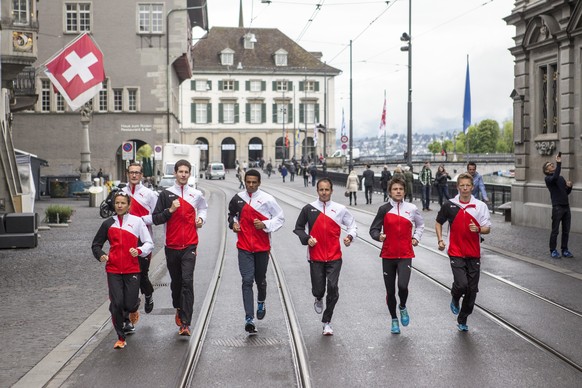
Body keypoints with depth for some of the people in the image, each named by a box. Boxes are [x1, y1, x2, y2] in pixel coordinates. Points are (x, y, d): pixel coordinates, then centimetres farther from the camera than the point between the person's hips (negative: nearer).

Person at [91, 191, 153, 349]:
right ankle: (121, 338, 8)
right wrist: (101, 255, -3)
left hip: (132, 270, -1)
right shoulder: (108, 224, 8)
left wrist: (139, 250, -17)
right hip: (113, 270, 2)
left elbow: (149, 243, 3)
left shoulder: (137, 221, 2)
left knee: (130, 304, -3)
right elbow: (96, 244, 17)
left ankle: (134, 309, 37)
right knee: (116, 304, -6)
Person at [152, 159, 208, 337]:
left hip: (189, 245, -1)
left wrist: (201, 219, 10)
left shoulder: (196, 194, 7)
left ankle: (185, 323, -16)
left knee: (187, 281, -13)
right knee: (176, 281, 13)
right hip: (171, 246, 1)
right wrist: (170, 210, -13)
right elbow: (155, 219, 1)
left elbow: (203, 208, 29)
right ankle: (178, 309, 40)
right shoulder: (166, 194, 3)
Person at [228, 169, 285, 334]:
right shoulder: (237, 198, 4)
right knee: (247, 281, -9)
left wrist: (265, 224, -15)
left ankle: (261, 302, 48)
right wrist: (233, 223, 2)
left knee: (260, 279, 15)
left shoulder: (267, 199, -6)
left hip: (262, 247, -1)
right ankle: (249, 319, -12)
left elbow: (280, 218, -1)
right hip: (244, 247, 1)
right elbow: (231, 214, 23)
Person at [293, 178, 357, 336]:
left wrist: (350, 236, -6)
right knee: (318, 289, 0)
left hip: (334, 257, 0)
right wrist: (306, 238, -9)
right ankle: (319, 300, 40)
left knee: (333, 288, -10)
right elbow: (298, 228, 9)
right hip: (315, 257, 0)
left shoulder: (340, 209, 3)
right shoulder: (308, 209, 1)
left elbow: (352, 225, 14)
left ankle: (327, 322, 6)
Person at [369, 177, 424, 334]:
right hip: (388, 255, 0)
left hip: (405, 255, 0)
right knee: (390, 291, 6)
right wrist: (379, 236, -22)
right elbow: (373, 229, -1)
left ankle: (403, 307, 14)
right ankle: (394, 320, 27)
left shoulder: (412, 209, 3)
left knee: (403, 286, -20)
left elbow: (420, 224, 22)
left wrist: (416, 238, 8)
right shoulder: (384, 209, -2)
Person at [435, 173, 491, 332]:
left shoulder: (481, 206, 0)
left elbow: (487, 229, 1)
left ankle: (462, 320, 23)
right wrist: (440, 240, 0)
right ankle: (455, 299, 17)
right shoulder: (449, 205, 0)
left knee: (472, 290, 5)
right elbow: (438, 223, 13)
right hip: (456, 253, -2)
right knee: (462, 284, -18)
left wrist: (478, 229, -20)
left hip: (474, 255, 2)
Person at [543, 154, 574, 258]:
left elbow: (567, 192, 22)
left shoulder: (561, 178, 20)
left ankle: (565, 250, 17)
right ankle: (553, 251, 7)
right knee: (555, 231, -2)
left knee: (566, 230, 8)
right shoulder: (548, 178, -2)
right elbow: (555, 178, -26)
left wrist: (569, 186, 1)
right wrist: (559, 163, -25)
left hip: (566, 206, 6)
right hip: (557, 207, -6)